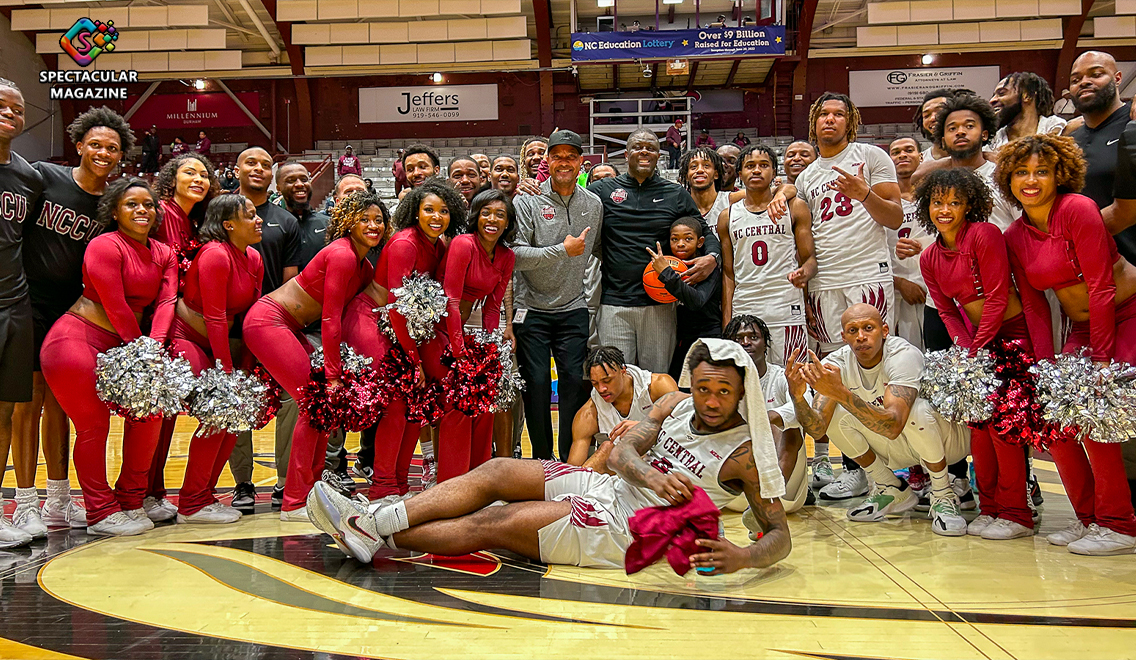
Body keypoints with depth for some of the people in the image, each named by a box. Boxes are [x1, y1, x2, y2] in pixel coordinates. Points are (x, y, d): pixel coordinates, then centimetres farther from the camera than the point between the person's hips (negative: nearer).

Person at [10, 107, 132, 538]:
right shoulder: (44, 177, -5)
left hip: (70, 309, 4)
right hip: (29, 303, -4)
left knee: (59, 403, 11)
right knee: (29, 399, -4)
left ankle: (59, 501, 19)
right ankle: (25, 505, 4)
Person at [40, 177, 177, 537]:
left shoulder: (165, 254, 10)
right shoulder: (105, 246, -11)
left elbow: (166, 302, -2)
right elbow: (115, 306, -15)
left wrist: (154, 346, -18)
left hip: (119, 347, 7)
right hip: (76, 341, -7)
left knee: (149, 409, 0)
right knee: (94, 425, -5)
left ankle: (131, 501, 14)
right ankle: (101, 513, 6)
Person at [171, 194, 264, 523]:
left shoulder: (253, 259, 6)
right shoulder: (215, 255, -20)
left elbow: (251, 313, 8)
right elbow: (215, 319, -21)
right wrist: (226, 370, -20)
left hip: (211, 344, 9)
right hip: (183, 339, -9)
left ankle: (203, 496, 16)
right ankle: (192, 505, -2)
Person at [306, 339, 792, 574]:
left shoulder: (746, 453, -11)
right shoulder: (675, 404, 5)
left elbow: (780, 534, -12)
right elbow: (621, 452, -5)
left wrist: (743, 558, -36)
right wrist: (653, 476, -29)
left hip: (624, 530, -6)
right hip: (604, 486, 6)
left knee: (489, 525, -14)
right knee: (497, 471, -10)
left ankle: (377, 540, -6)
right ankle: (375, 519, -14)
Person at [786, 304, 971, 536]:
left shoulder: (905, 355, -31)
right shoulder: (838, 363, -16)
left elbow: (893, 426, -45)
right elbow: (817, 429, -24)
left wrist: (841, 393, -55)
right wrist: (798, 397, -44)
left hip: (948, 437, -5)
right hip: (899, 446, 5)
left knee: (916, 410, -36)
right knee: (833, 414, -13)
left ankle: (944, 497, -12)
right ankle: (893, 491, 3)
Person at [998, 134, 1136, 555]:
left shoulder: (1077, 209, -18)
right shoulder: (1014, 237, 2)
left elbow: (1100, 285, -19)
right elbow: (1034, 307, 2)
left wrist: (1102, 357, -20)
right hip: (1083, 327, 7)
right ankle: (1088, 517, 11)